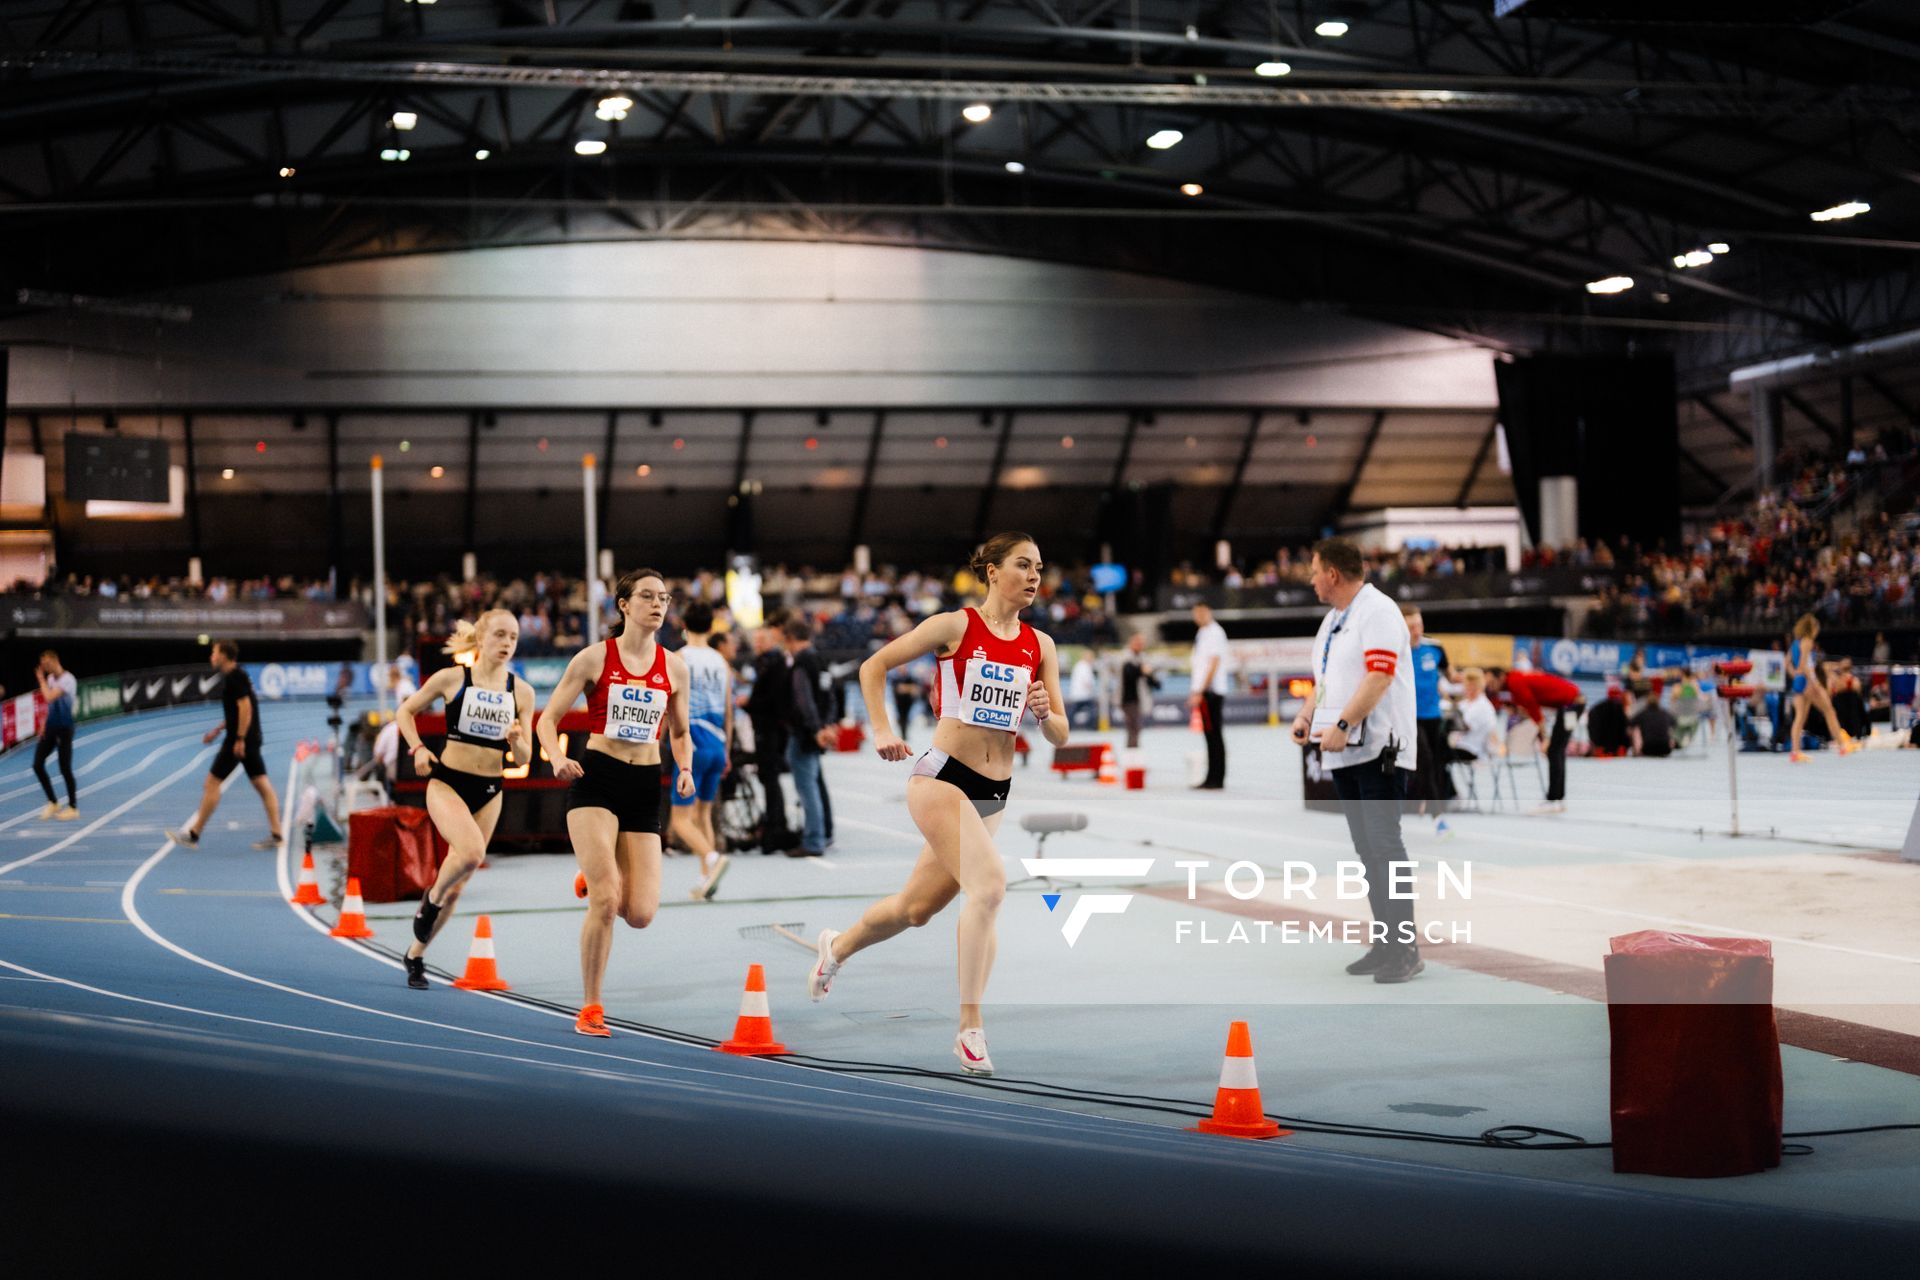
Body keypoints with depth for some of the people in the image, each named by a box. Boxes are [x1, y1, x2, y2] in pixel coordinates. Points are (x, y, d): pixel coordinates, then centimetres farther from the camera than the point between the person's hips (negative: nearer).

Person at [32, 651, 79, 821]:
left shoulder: (67, 679, -16)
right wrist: (45, 725, 12)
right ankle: (53, 803, 15)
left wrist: (41, 680, -13)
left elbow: (50, 698, -26)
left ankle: (73, 807, 9)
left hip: (64, 729, -8)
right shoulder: (50, 678, 9)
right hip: (51, 727, 8)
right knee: (37, 765, 3)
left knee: (65, 768, -3)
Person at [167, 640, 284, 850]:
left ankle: (193, 834, 5)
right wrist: (218, 729, 25)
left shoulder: (235, 677, -13)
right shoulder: (236, 676, 17)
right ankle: (276, 835, 1)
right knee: (262, 785, 4)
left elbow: (245, 707, -21)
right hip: (250, 741, 10)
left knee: (211, 783, -1)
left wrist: (240, 739, -23)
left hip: (238, 741, -10)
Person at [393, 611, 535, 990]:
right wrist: (418, 748, -7)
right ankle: (432, 897, 0)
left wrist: (516, 740, -17)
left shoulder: (521, 692, 2)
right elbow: (404, 711, 8)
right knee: (472, 852, -31)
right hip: (447, 783, -4)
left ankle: (416, 953, 28)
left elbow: (523, 756, 5)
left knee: (456, 886, 9)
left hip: (489, 791, 4)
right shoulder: (451, 678, -5)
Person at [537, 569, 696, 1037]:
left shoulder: (673, 667, 7)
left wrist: (685, 770, -1)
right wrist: (558, 759, -19)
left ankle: (594, 881, 30)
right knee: (606, 900, -16)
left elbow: (679, 732, 19)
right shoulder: (594, 658, -2)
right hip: (596, 779, -3)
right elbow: (548, 719, 1)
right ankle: (591, 1008, 0)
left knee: (641, 914, -5)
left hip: (644, 788, 4)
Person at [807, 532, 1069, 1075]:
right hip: (941, 778, -6)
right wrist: (882, 731, -9)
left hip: (993, 795, 6)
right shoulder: (955, 626, -7)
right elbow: (873, 667, 1)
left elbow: (1060, 735, 7)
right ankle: (970, 1030, -19)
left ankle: (837, 947, 47)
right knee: (990, 884, -25)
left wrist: (1045, 713, -15)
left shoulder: (1041, 646, 5)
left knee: (918, 907, 17)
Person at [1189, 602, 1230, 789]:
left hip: (1210, 692, -9)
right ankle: (1213, 779, 11)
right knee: (1211, 735, 9)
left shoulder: (1214, 632, -10)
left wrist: (1200, 692, -19)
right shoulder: (1202, 633, 18)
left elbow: (1214, 664, -16)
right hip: (1203, 691, 9)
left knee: (1213, 734, -8)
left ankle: (1216, 780, -7)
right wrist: (1195, 692, 18)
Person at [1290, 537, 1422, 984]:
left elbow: (1380, 675, -20)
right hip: (1344, 753, 9)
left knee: (1383, 843, -13)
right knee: (1366, 847, 10)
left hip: (1379, 750, -9)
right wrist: (1306, 714, 7)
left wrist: (1342, 725, -24)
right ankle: (1384, 944, 15)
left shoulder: (1378, 611, -11)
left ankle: (1405, 948, -11)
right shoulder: (1333, 620, 19)